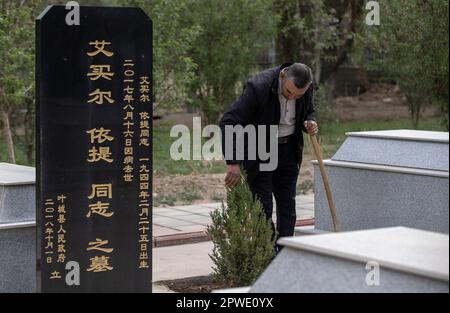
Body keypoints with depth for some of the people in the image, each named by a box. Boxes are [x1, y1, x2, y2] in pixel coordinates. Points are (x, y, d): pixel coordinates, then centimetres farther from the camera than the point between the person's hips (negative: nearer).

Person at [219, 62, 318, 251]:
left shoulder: (307, 88, -11)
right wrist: (233, 162, -36)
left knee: (287, 206, 6)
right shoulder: (258, 87, -29)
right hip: (258, 154, -5)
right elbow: (228, 122, -31)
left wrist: (310, 123, -12)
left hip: (288, 151, 5)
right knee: (263, 208, -6)